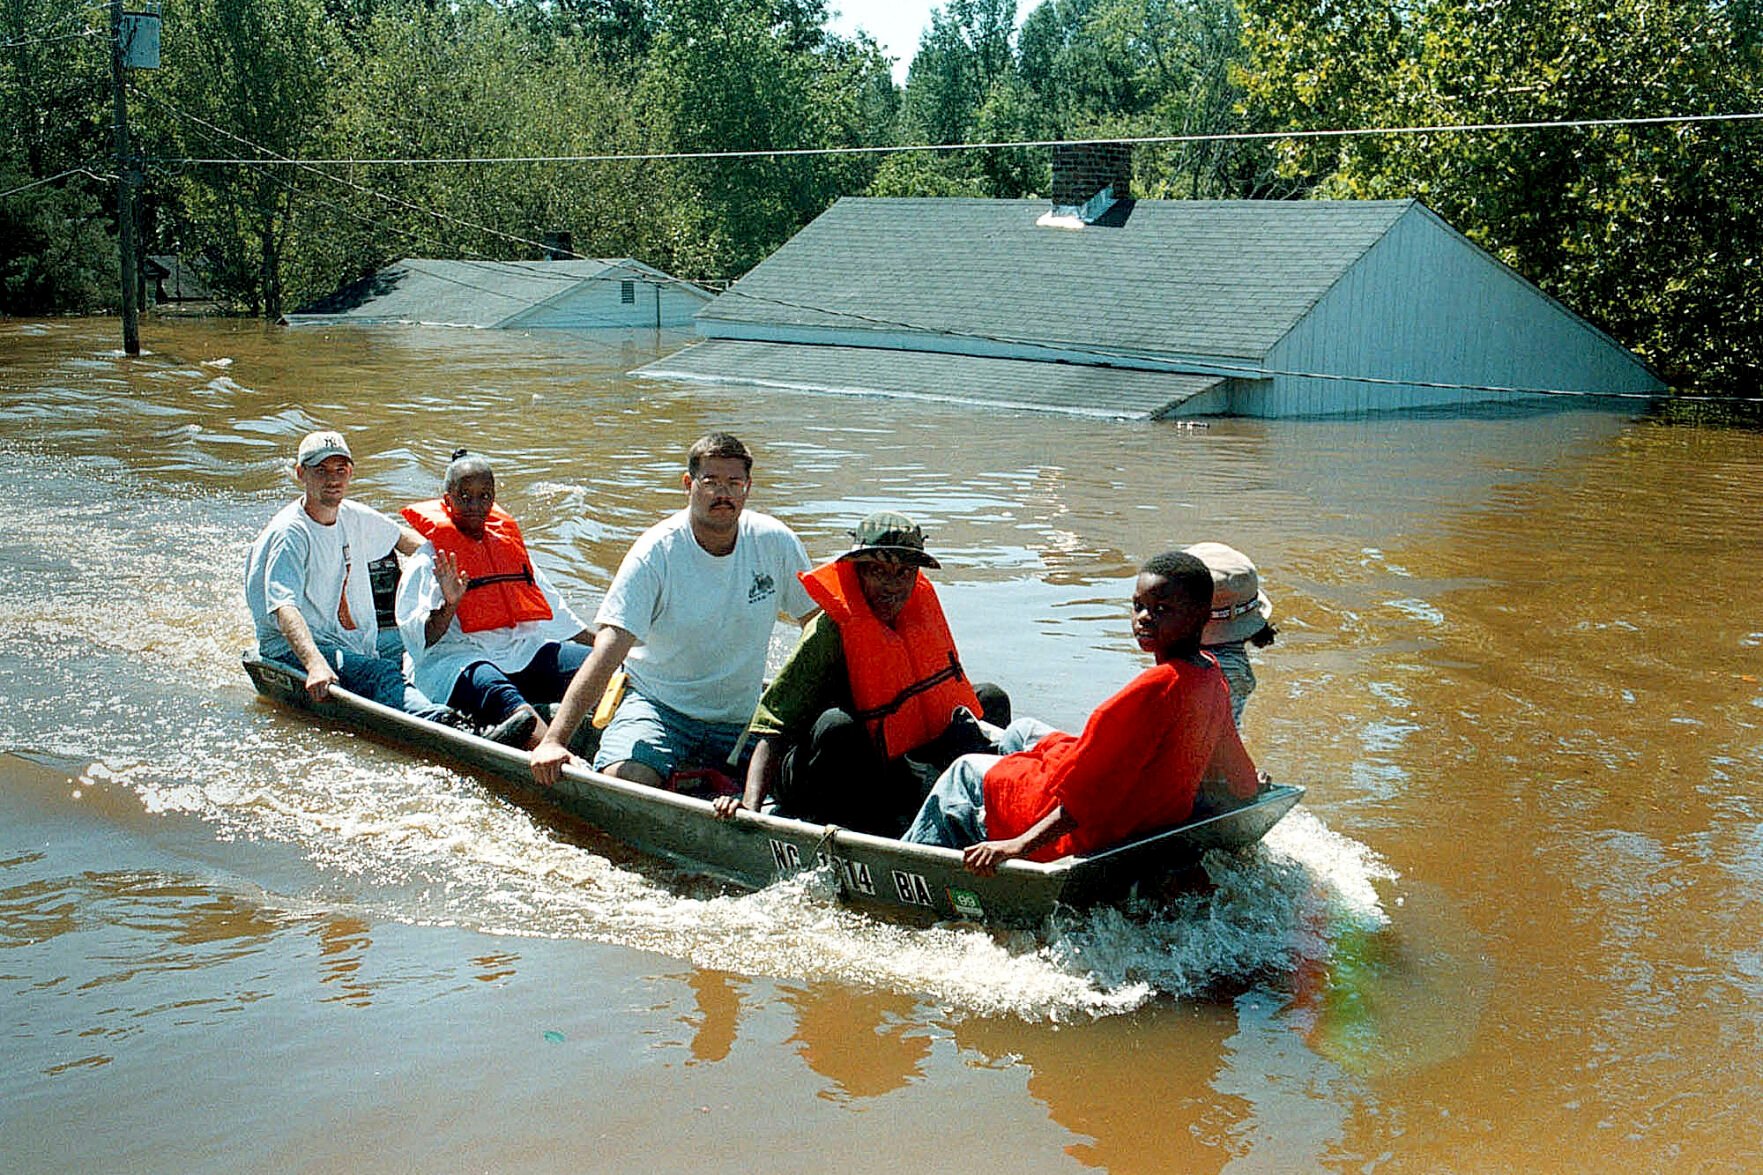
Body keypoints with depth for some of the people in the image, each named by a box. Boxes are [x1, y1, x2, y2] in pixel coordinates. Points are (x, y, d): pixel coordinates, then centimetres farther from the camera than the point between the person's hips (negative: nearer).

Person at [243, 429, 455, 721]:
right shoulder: (288, 533, -17)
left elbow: (401, 537, 32)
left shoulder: (355, 517, 9)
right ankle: (437, 721, -62)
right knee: (381, 674, -37)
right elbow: (283, 607, -31)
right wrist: (315, 664, -47)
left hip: (360, 646, 10)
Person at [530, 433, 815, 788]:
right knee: (625, 782, -31)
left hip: (741, 718, 5)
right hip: (658, 703, -5)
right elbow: (609, 649, -22)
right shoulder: (656, 552, -15)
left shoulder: (774, 542, -5)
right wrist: (554, 740, -31)